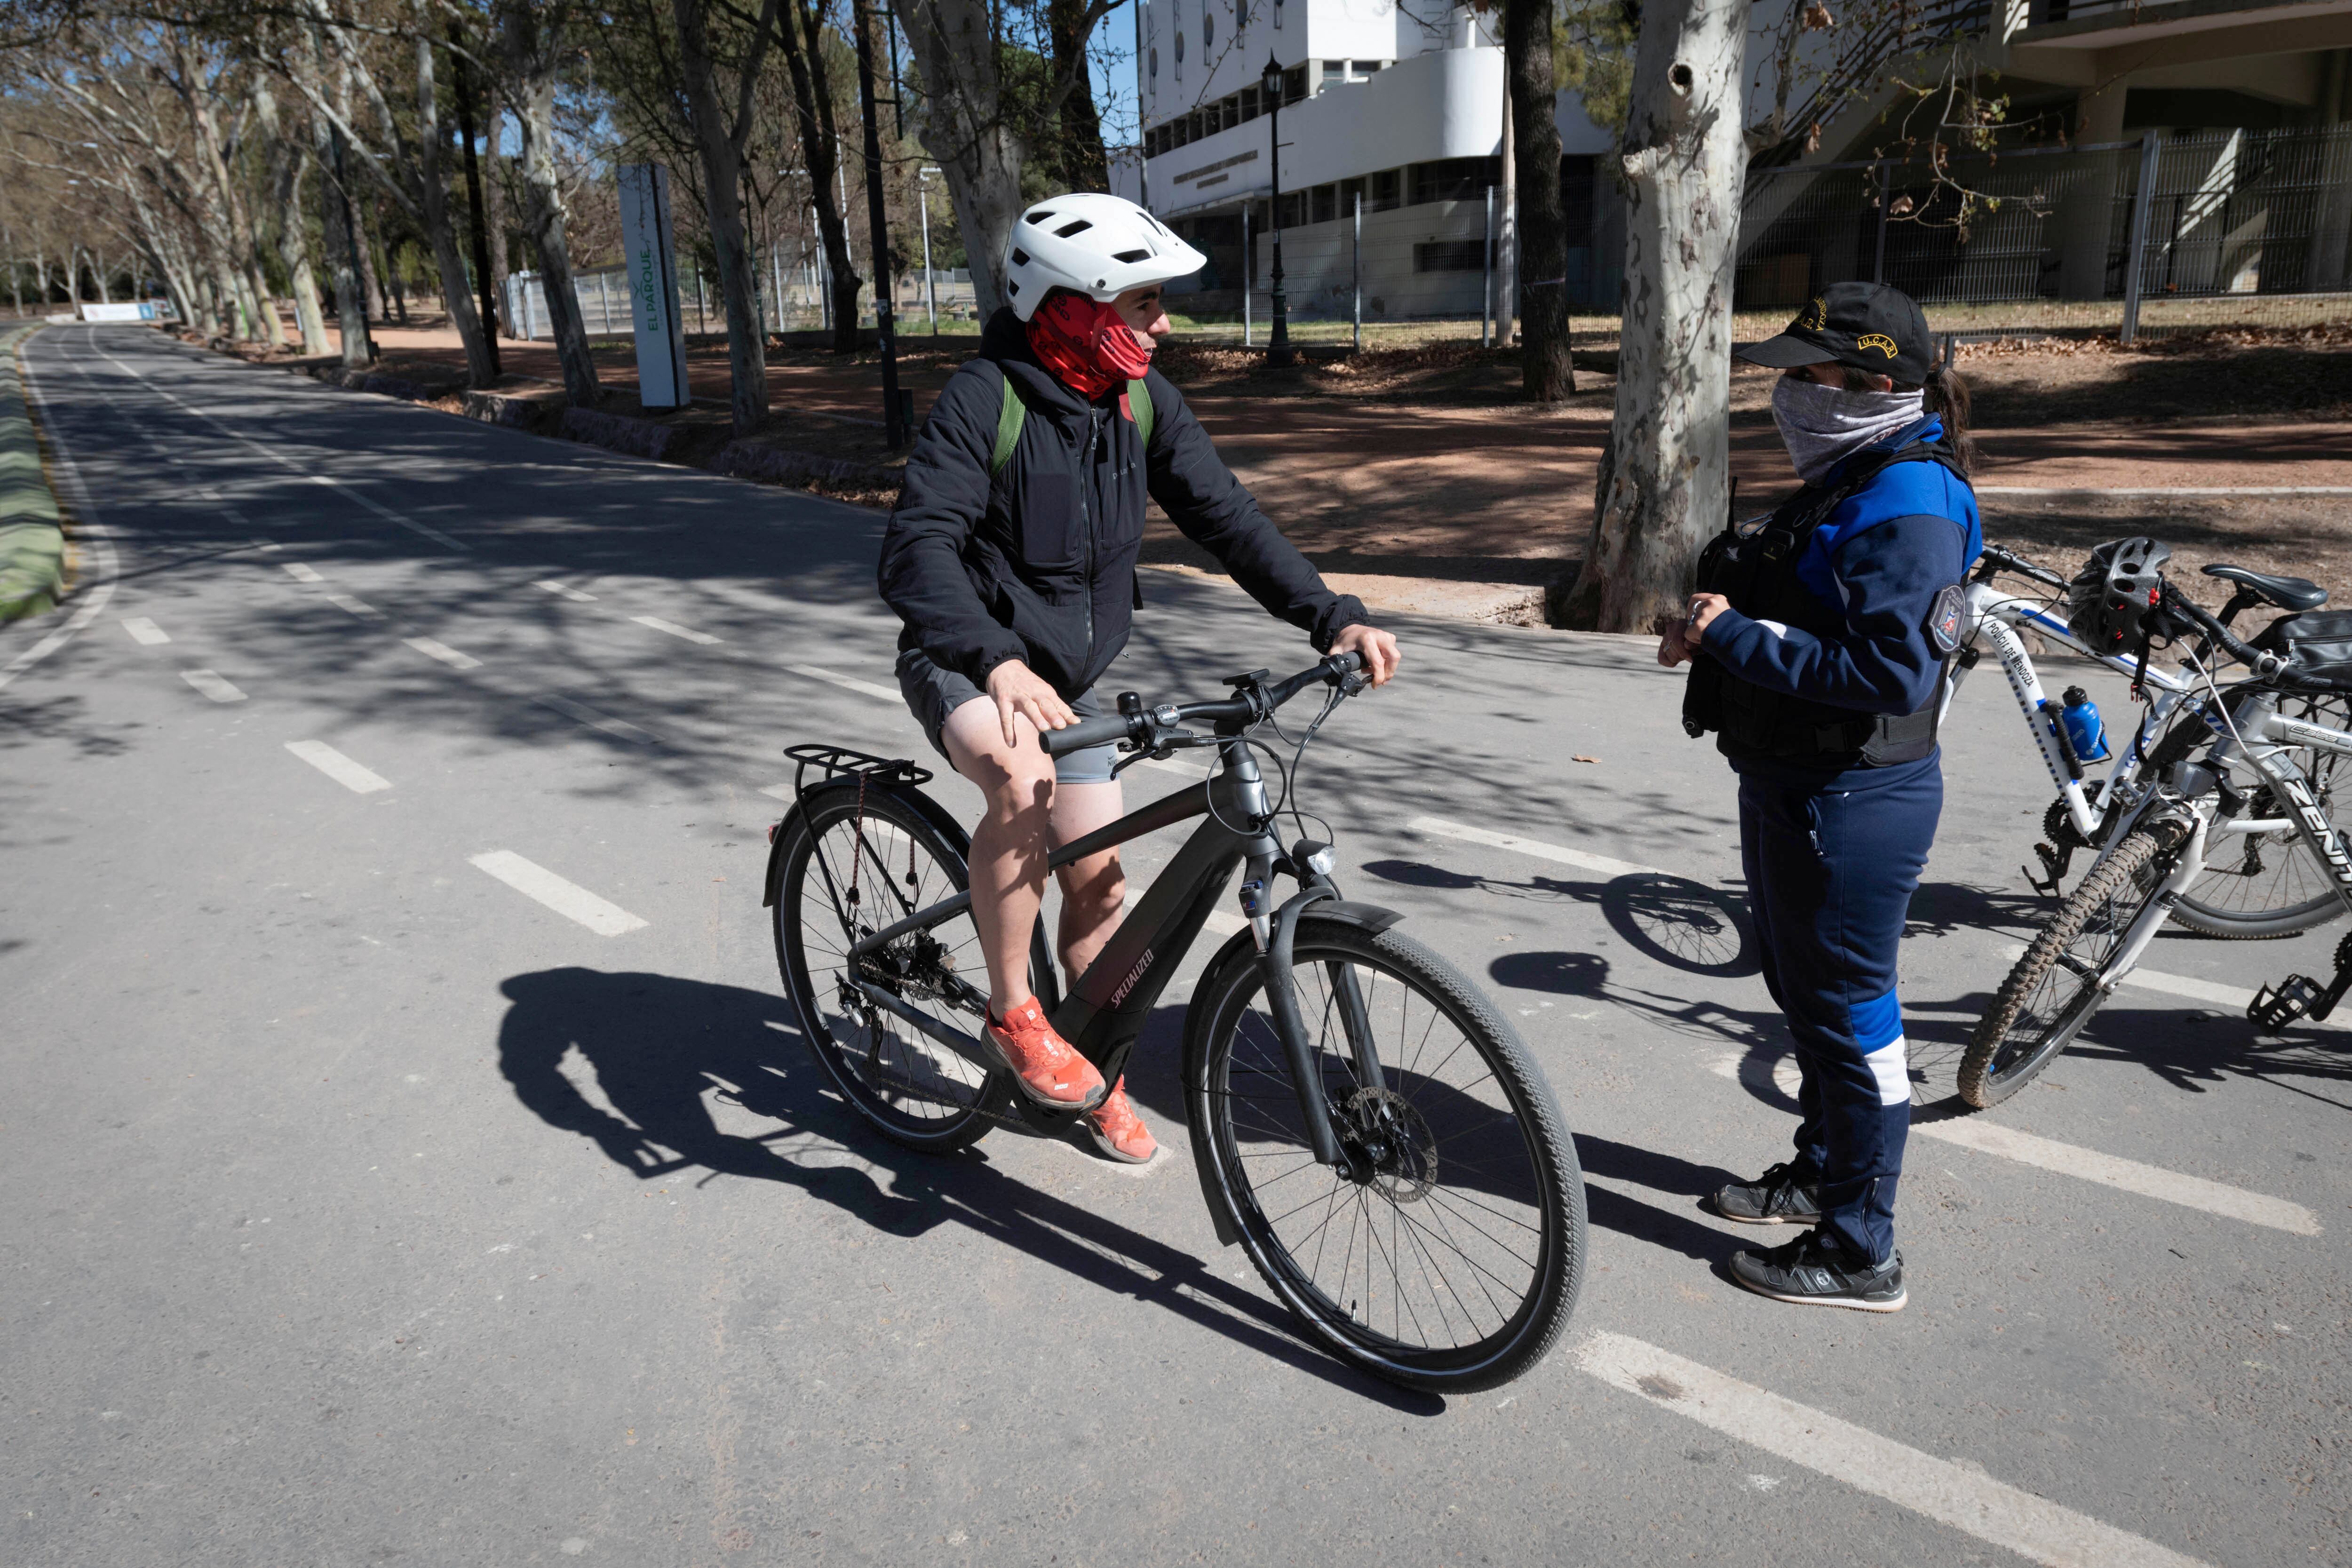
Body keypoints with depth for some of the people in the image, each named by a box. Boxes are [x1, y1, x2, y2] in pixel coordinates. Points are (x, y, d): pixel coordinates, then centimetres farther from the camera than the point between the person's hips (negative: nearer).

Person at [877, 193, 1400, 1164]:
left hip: (1067, 673, 6)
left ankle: (1098, 1073, 27)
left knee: (1099, 874, 7)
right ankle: (1013, 1015, -15)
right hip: (964, 660, -6)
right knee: (1024, 781, -36)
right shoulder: (985, 400, -22)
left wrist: (1332, 617, -14)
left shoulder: (1143, 402, -4)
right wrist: (997, 660, -50)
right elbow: (917, 547, -32)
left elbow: (1223, 515, -3)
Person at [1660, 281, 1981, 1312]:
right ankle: (1821, 1171, 42)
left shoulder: (1909, 505, -21)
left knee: (1848, 1010, 1)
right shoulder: (1846, 483, 11)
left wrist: (1737, 634, -24)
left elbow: (1893, 673, -30)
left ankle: (1861, 1255, 17)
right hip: (1794, 784, 10)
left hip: (1853, 801, -10)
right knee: (1803, 990, 22)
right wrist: (1714, 634, 2)